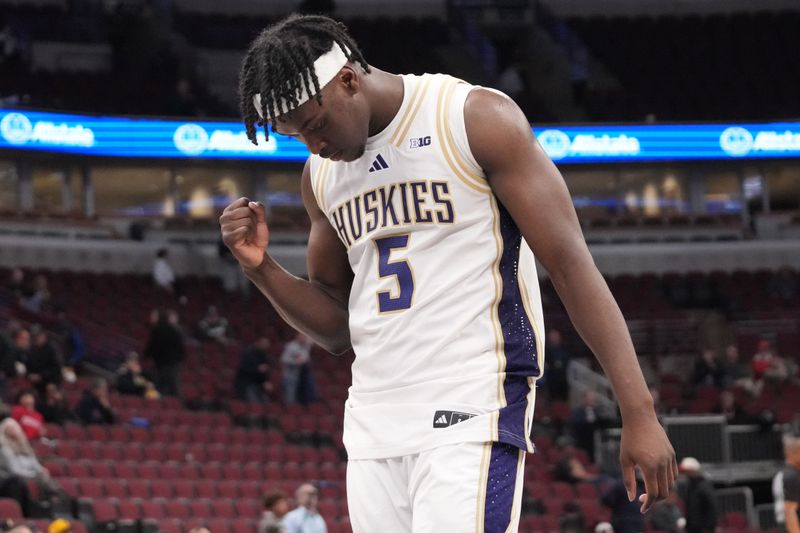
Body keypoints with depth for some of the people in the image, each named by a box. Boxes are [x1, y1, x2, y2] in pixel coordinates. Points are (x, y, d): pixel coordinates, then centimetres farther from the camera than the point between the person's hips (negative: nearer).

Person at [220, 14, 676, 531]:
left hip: (472, 410, -7)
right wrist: (262, 268, 2)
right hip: (373, 425, 7)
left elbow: (571, 264, -9)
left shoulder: (478, 121, -6)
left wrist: (639, 410, -15)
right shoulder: (321, 174, 14)